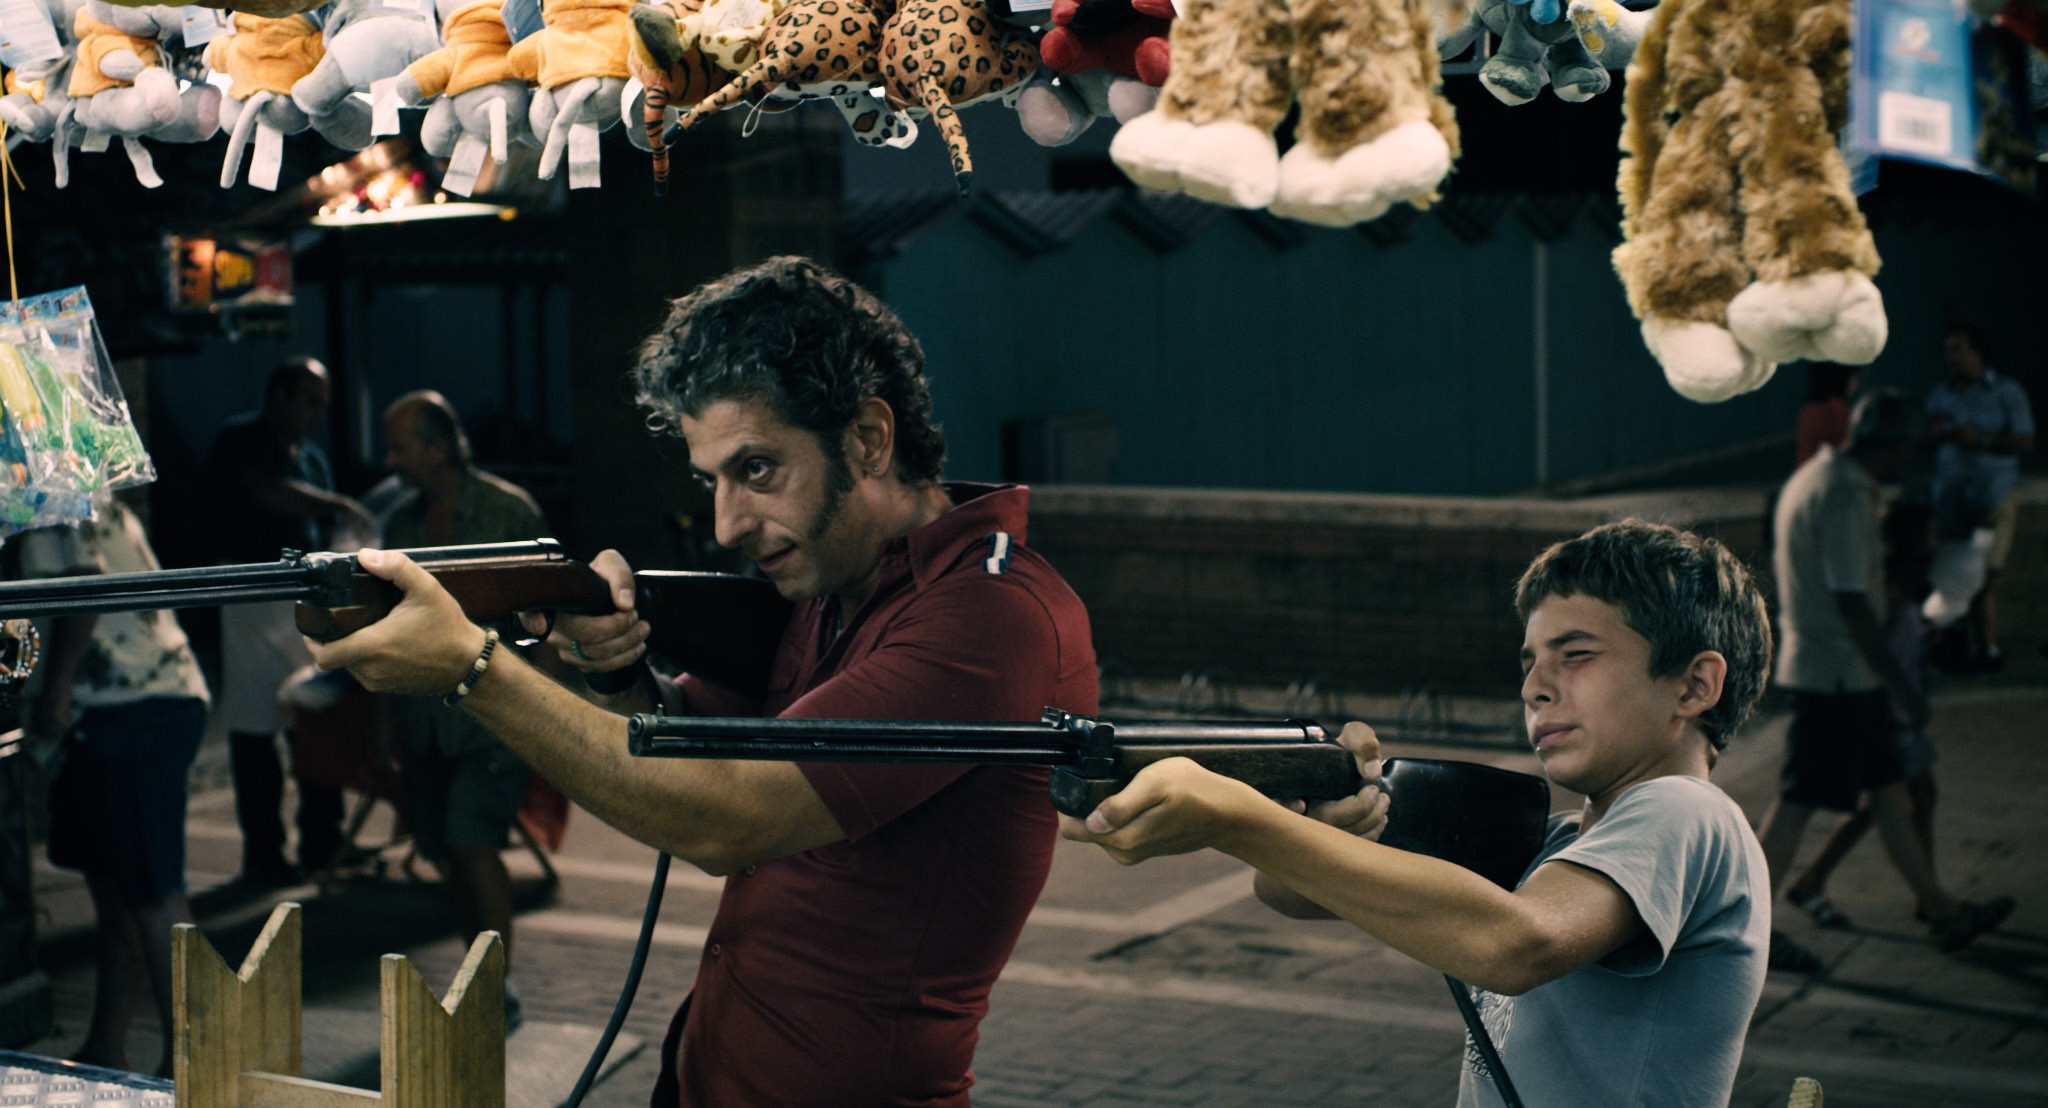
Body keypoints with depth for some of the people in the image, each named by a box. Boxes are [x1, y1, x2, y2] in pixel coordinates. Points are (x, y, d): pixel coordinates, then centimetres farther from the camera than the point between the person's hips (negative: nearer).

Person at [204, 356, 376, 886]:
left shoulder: (312, 456, 19)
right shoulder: (239, 439, -3)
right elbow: (268, 493, -21)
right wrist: (339, 505, -26)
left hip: (308, 599, 7)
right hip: (253, 598, -7)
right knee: (254, 726, -2)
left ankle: (321, 842, 14)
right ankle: (262, 852, 3)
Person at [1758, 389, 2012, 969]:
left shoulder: (1811, 476, 11)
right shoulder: (1843, 497, -21)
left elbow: (1777, 562, 22)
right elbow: (1851, 604, -25)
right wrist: (1902, 686, -20)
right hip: (1838, 675, -10)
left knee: (1891, 789, 15)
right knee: (1798, 801, -3)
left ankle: (1943, 912, 23)